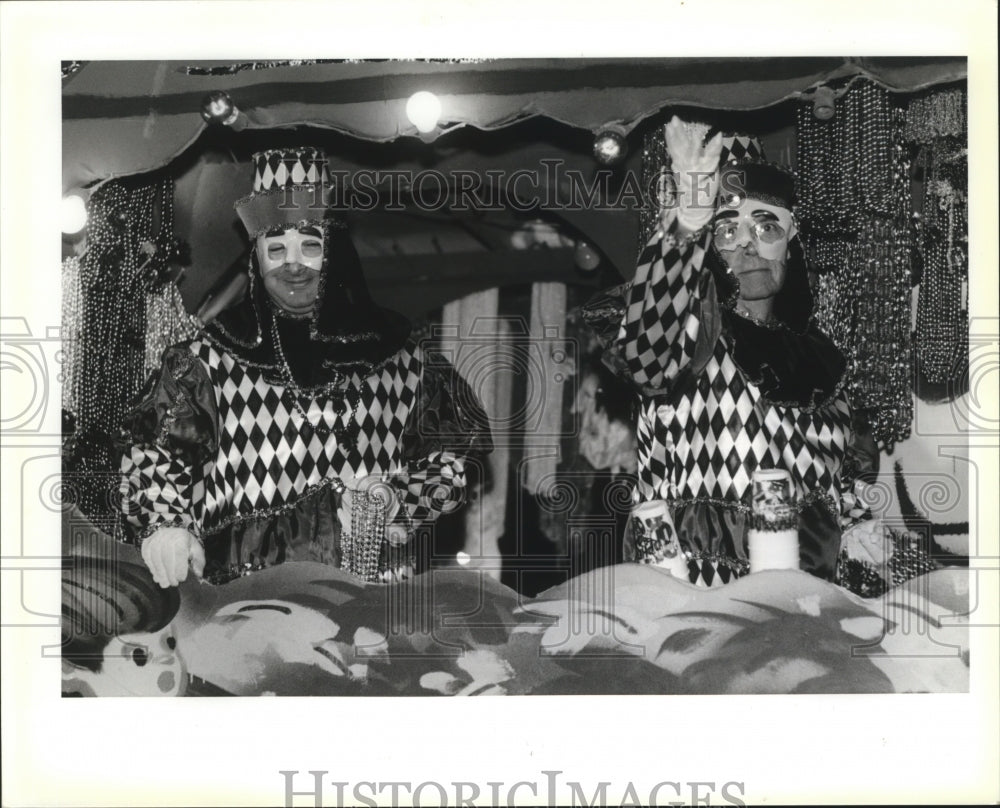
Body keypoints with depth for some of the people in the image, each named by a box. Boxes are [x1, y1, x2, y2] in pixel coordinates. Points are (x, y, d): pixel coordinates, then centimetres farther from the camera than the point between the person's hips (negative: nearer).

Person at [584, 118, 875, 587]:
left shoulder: (818, 354, 13)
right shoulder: (697, 327, -4)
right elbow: (641, 351, -29)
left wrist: (854, 525, 6)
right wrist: (687, 228, -35)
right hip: (698, 582, -4)